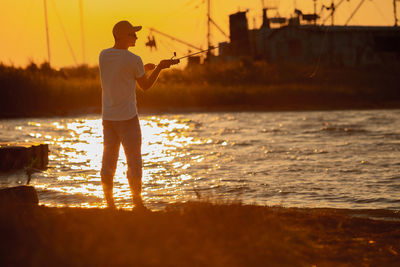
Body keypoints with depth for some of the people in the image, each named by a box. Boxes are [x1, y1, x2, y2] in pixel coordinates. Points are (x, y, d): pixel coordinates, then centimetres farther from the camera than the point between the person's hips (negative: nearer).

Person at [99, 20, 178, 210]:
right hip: (127, 117, -5)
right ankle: (137, 204, 4)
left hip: (108, 117, 6)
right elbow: (145, 86, 1)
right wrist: (160, 67, 10)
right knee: (134, 161, 1)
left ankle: (109, 204, 10)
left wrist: (143, 69, 23)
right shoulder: (133, 60, -12)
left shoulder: (103, 56, 4)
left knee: (108, 161, 8)